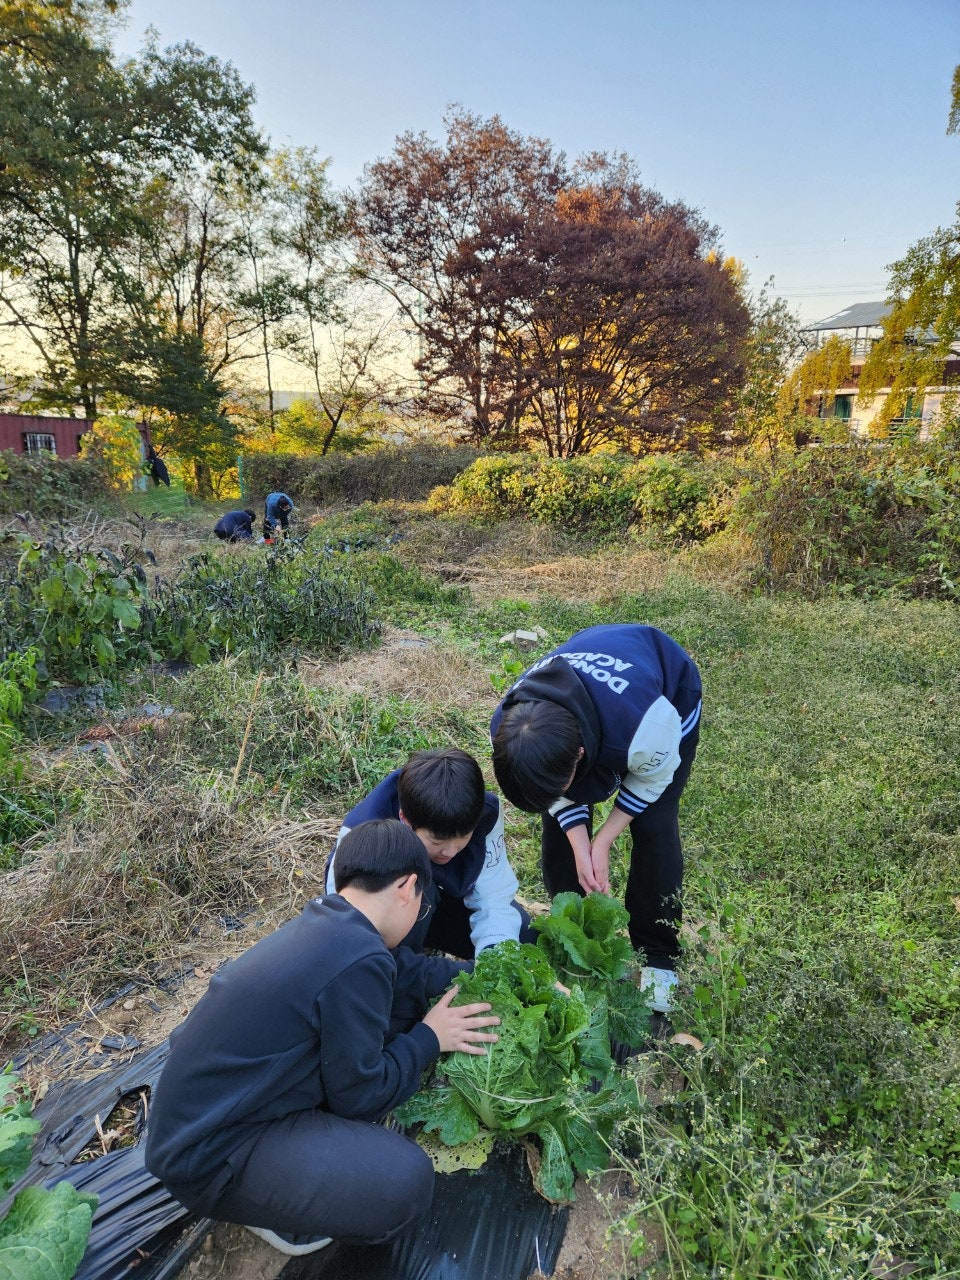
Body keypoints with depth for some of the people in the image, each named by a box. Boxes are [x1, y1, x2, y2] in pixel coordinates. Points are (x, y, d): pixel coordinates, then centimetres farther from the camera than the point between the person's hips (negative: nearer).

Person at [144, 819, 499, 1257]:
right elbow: (360, 1095, -14)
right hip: (209, 1157, -9)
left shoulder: (319, 923, 1)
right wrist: (428, 1038, -1)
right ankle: (276, 1214, 5)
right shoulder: (359, 961, -26)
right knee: (406, 1178, -18)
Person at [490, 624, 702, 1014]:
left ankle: (658, 959, 7)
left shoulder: (644, 724, -47)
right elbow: (555, 783, -14)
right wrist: (580, 847, -23)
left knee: (653, 828, -12)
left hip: (669, 692, -3)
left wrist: (602, 841, -18)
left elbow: (653, 778, -22)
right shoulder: (507, 729, -34)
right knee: (559, 826, -3)